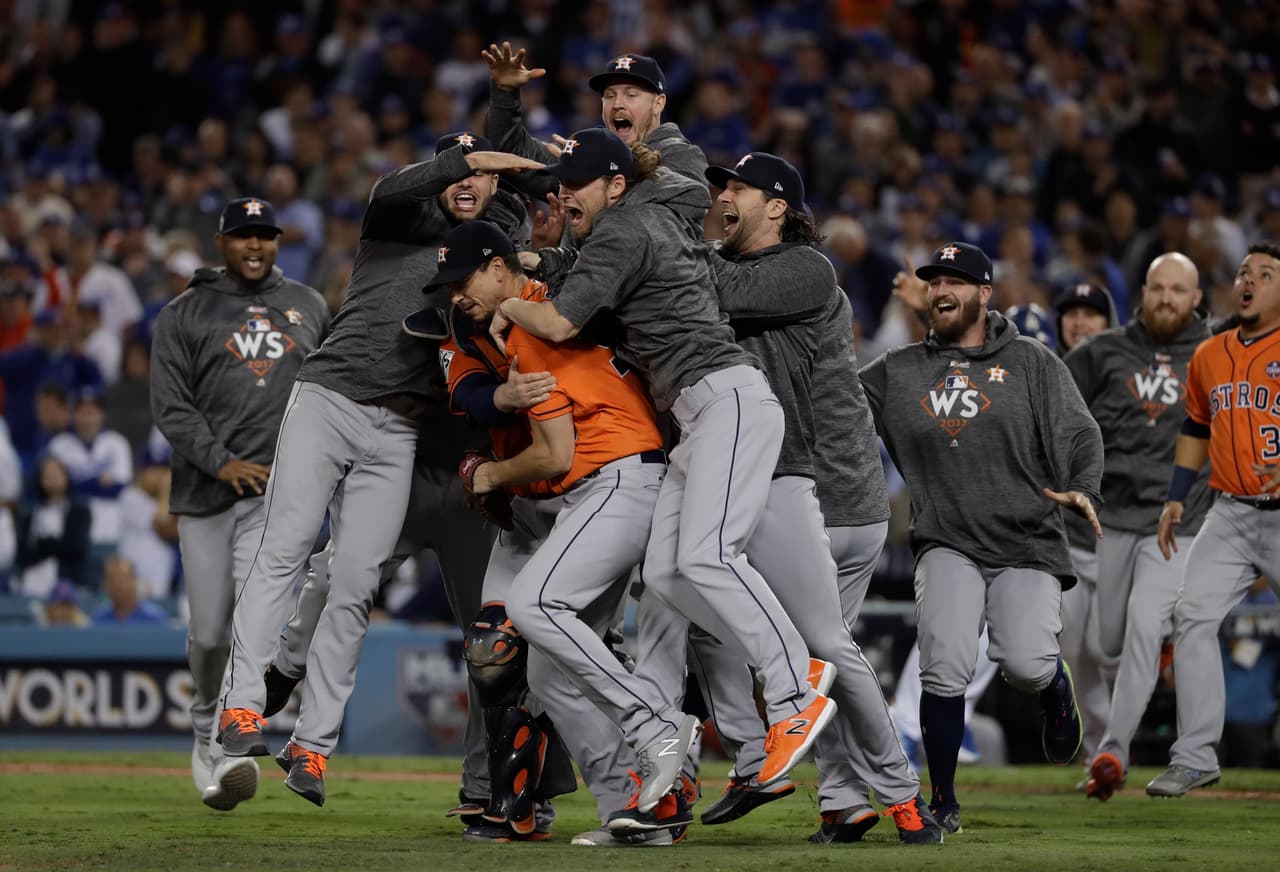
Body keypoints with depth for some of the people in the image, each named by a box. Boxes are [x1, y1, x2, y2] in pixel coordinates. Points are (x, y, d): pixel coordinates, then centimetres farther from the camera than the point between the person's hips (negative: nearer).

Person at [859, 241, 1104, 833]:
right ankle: (943, 802, -3)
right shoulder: (896, 372, 14)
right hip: (948, 545, 1)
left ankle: (1056, 692, 21)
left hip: (1027, 543, -1)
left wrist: (1080, 489, -20)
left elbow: (1079, 435, 0)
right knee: (945, 668, -18)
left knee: (1025, 663, -18)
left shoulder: (1031, 363, 7)